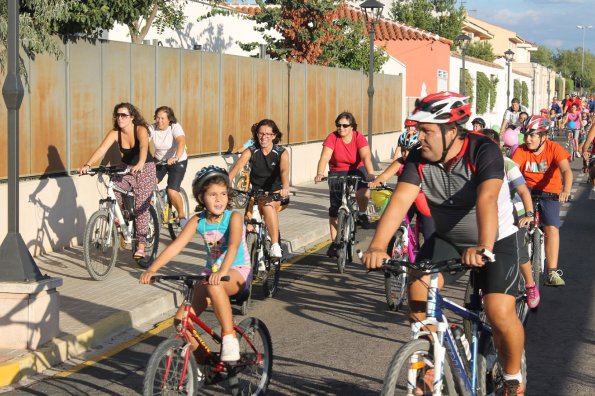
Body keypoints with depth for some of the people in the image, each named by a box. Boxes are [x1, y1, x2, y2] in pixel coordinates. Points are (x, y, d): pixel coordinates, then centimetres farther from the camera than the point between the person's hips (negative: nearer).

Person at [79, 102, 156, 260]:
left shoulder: (140, 130, -21)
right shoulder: (115, 133, -10)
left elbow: (144, 147, -40)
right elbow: (101, 149, -22)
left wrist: (140, 164, -59)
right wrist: (87, 165, -38)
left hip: (145, 169, -4)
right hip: (126, 168, 4)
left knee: (141, 207, -7)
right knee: (113, 190, -24)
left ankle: (141, 246, 0)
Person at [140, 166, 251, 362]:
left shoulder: (234, 217, -16)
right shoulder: (197, 221, -5)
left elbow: (233, 246, -33)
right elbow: (176, 246, -14)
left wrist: (221, 272, -51)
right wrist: (152, 269, -27)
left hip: (237, 272, -5)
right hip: (211, 271, 5)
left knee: (214, 286, -39)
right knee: (181, 320, -8)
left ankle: (229, 338, -28)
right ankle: (198, 358, 16)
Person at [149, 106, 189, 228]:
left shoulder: (175, 127, -20)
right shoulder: (152, 129, -10)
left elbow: (181, 142, -37)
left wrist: (176, 158, -55)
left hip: (178, 162, -4)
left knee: (172, 191, -18)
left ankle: (182, 215, 5)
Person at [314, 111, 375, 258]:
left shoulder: (359, 138, -15)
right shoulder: (332, 137, -15)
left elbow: (366, 157, -29)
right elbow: (324, 158, -26)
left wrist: (370, 174, -46)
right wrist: (320, 174, -44)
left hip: (356, 171, -1)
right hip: (337, 173, 1)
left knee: (363, 191, -32)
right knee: (335, 209, -2)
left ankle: (362, 214, 0)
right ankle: (334, 242, 9)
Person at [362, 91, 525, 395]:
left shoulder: (484, 151, -26)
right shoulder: (419, 159, -14)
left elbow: (487, 198, -42)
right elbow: (400, 200, -26)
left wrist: (483, 248, -58)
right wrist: (377, 246, -41)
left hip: (496, 239, -4)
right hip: (445, 238, 4)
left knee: (500, 313, -19)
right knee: (418, 290, -19)